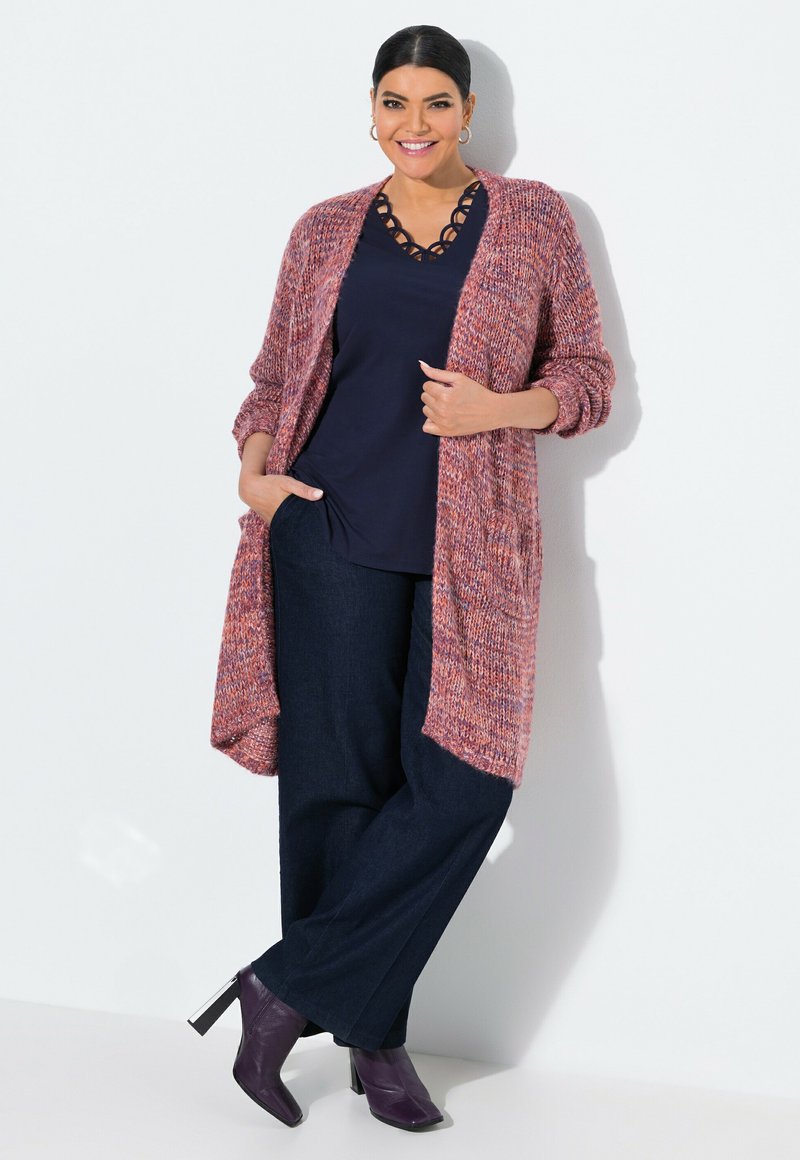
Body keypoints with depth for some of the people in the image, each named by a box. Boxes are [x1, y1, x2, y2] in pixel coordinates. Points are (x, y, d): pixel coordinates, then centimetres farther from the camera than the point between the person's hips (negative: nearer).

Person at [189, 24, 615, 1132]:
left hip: (472, 547, 0)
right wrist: (254, 466, -2)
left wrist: (498, 407, -12)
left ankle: (288, 987, 5)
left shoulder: (536, 221, 7)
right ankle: (371, 1035, 15)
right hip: (336, 536, 1)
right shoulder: (328, 231, 11)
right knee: (338, 781, 0)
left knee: (463, 784, -10)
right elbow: (276, 373, 17)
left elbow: (588, 376, 7)